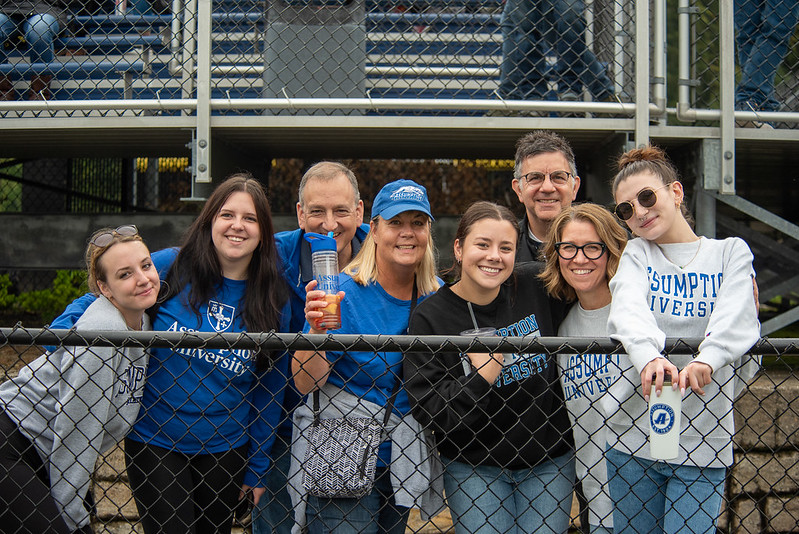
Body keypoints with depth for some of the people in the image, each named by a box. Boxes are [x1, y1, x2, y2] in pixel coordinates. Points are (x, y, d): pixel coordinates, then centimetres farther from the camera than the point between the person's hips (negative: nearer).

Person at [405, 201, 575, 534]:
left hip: (549, 462, 2)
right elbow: (426, 411, -14)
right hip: (473, 467, -2)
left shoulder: (536, 287, -6)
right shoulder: (429, 317, -11)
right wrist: (482, 376, -22)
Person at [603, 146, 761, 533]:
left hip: (703, 442, -1)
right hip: (631, 436, 2)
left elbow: (735, 314, -13)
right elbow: (629, 309, -14)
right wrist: (649, 356, -35)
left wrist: (707, 359, -34)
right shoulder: (636, 254, 8)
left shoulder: (730, 252, 6)